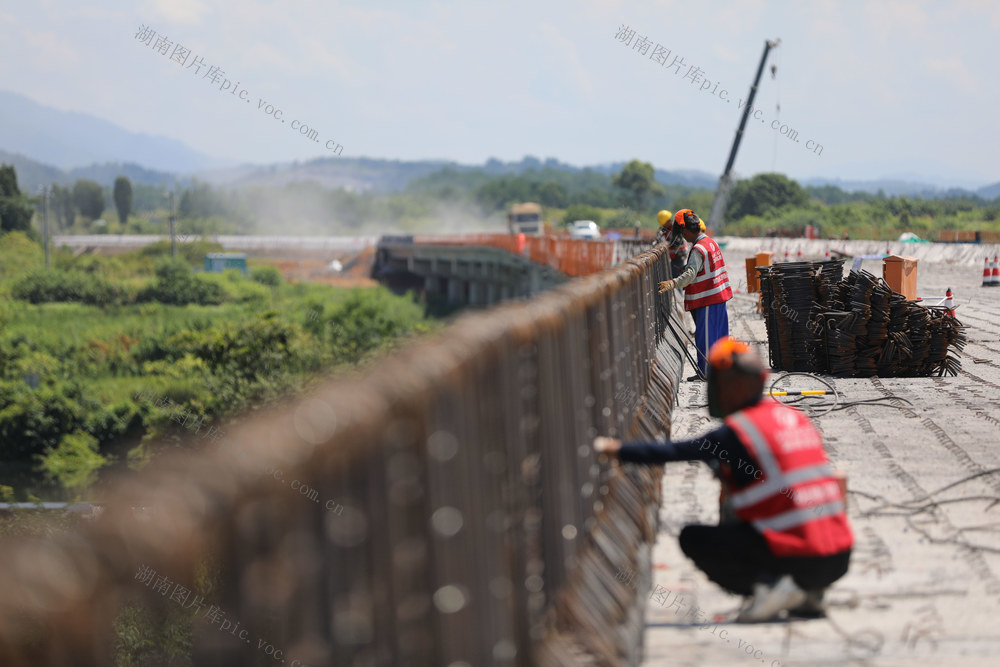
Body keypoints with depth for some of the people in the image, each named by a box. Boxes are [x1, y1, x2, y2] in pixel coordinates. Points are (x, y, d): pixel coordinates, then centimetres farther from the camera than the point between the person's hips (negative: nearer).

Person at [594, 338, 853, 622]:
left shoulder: (736, 430, -8)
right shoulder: (797, 418, 14)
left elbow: (677, 452, -5)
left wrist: (618, 449, 4)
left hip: (798, 559, -7)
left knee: (693, 538, 5)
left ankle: (769, 585, -9)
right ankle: (806, 594, 11)